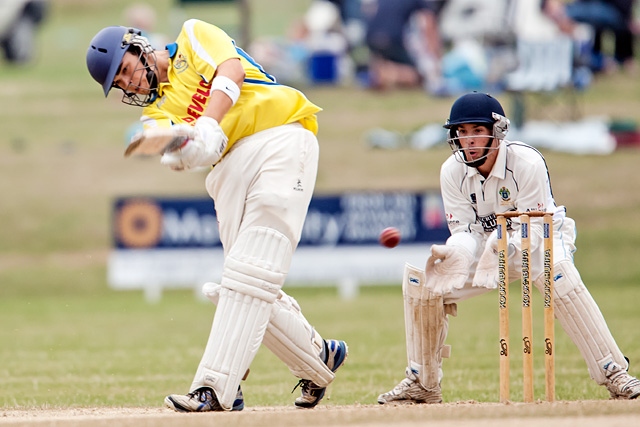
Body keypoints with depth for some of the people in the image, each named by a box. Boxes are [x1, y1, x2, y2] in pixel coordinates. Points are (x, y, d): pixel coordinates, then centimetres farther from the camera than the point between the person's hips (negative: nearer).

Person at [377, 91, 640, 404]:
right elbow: (465, 230, -13)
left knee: (557, 273, -38)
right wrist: (452, 252, -37)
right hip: (488, 245, 4)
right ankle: (422, 383, 4)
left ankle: (613, 373, -33)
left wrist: (506, 246, -47)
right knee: (420, 279, -13)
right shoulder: (452, 171, -15)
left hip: (540, 238, -4)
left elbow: (533, 228, -26)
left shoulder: (527, 162, -27)